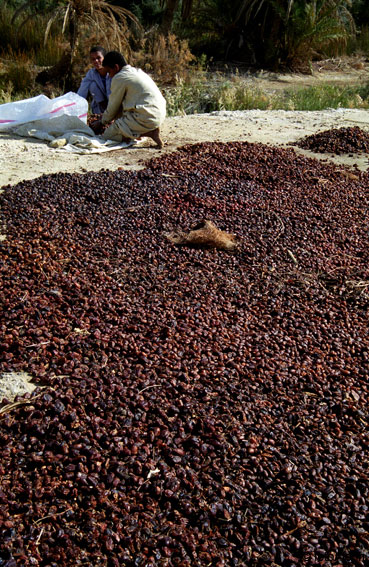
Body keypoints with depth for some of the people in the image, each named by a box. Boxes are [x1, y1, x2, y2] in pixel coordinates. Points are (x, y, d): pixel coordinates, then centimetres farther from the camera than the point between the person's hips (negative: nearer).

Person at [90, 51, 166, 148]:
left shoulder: (119, 78, -6)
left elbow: (113, 107, 2)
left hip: (145, 118, -10)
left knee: (107, 136, -4)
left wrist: (101, 122, 18)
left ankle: (147, 133, -15)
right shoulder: (138, 71, 21)